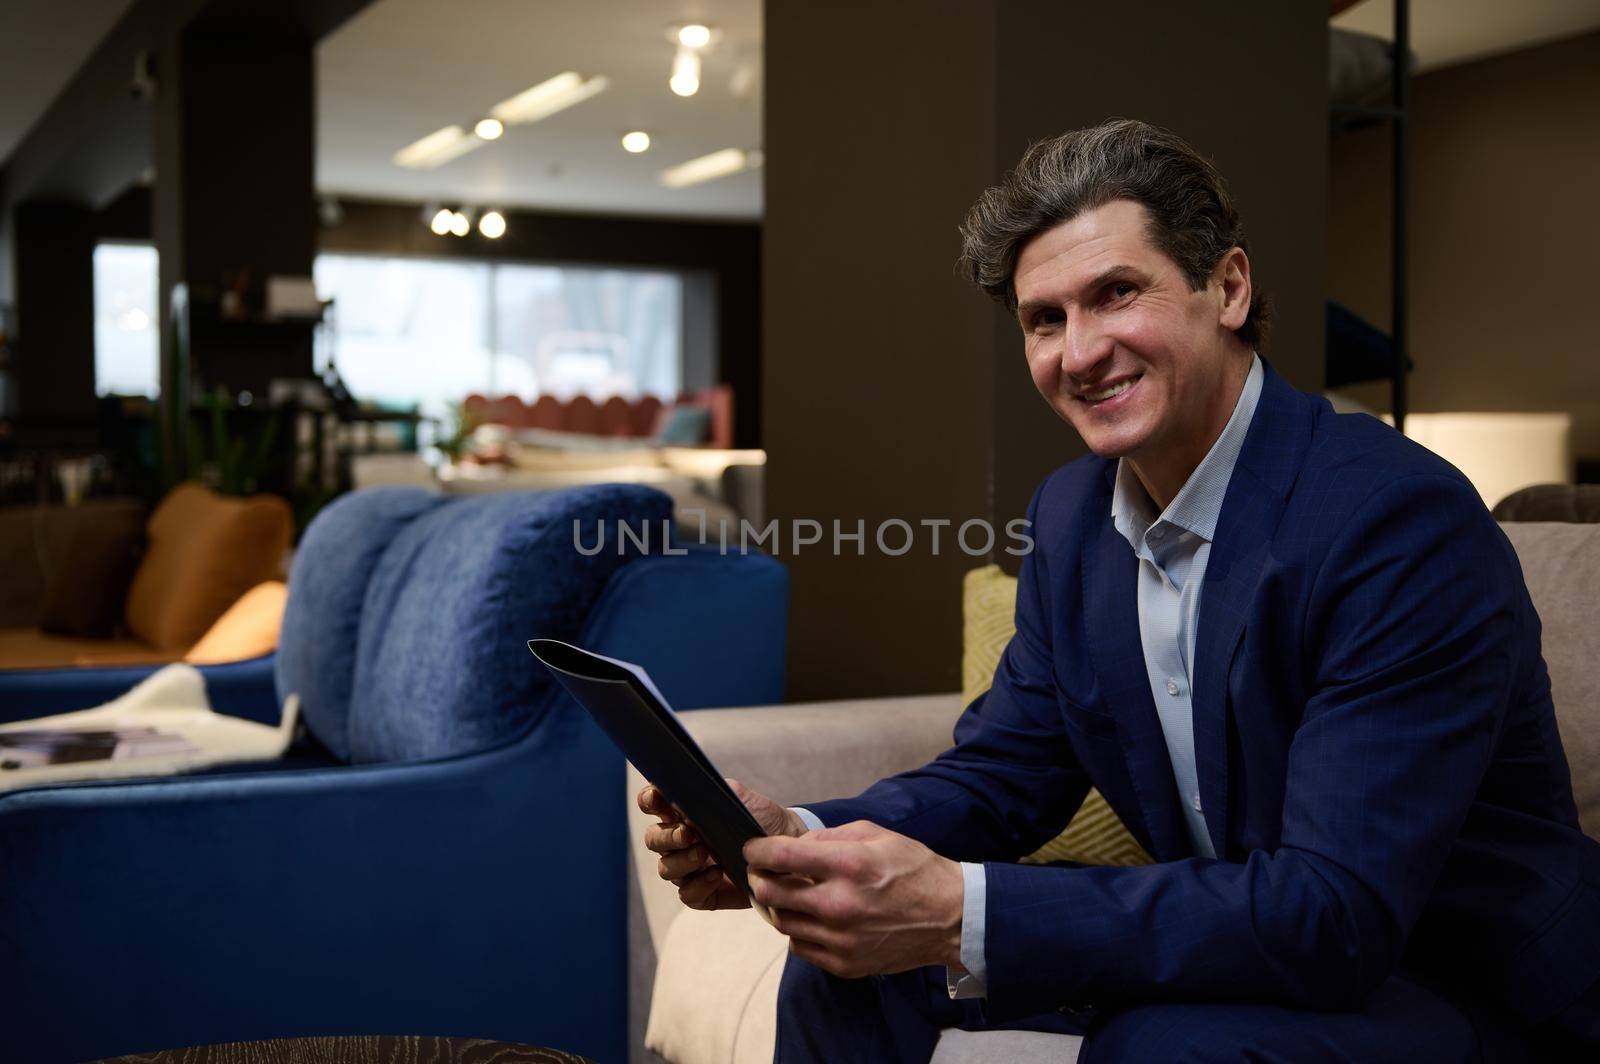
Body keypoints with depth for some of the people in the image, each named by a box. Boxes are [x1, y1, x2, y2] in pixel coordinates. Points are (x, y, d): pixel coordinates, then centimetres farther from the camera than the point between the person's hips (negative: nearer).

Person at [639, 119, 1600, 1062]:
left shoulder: (1407, 523, -25)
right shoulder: (1072, 513, 0)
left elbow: (1337, 910, -32)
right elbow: (1002, 776, 4)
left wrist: (958, 916, -38)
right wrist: (795, 839, -17)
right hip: (1225, 944, 7)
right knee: (852, 946, -1)